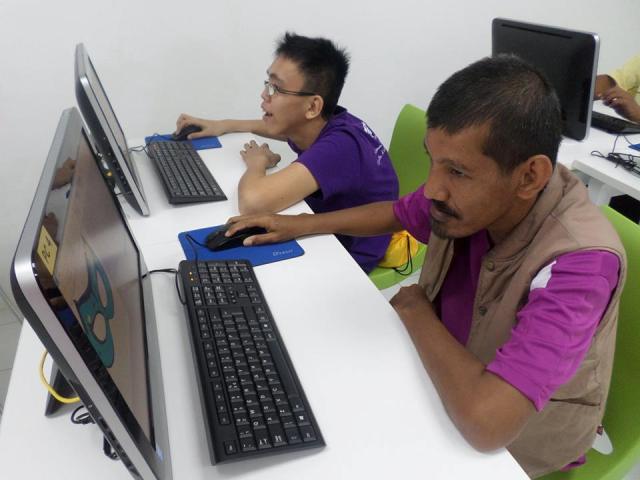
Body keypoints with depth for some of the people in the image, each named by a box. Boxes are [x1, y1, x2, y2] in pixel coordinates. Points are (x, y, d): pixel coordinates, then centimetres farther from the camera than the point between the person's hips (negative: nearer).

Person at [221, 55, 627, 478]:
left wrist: (414, 307, -28)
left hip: (512, 439, -4)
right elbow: (396, 213, 4)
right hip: (446, 371, 5)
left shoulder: (579, 263, -36)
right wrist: (301, 224, -1)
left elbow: (485, 421, -44)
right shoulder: (469, 193, -18)